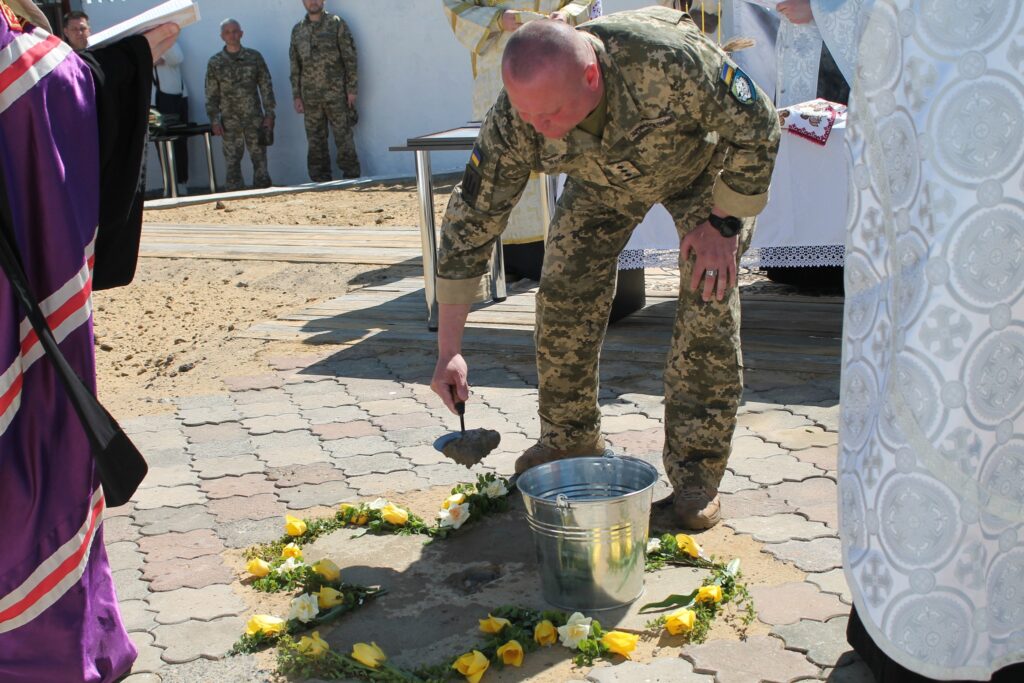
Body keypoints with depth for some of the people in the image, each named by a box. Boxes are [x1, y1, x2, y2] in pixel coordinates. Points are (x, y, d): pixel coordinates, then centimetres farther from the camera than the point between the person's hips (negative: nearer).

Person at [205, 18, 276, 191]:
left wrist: (269, 113, 0)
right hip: (229, 120, 0)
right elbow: (211, 95, 7)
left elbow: (266, 86, 6)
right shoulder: (215, 62, 6)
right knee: (232, 161, 1)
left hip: (254, 118, 0)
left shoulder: (254, 57, 6)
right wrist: (214, 120, -1)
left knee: (259, 157, -1)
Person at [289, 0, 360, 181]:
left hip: (336, 93, -4)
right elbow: (295, 66, 13)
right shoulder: (298, 30, 12)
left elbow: (350, 58, -2)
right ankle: (321, 183, 11)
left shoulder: (337, 24, 1)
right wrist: (296, 96, 6)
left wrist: (352, 89, -8)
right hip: (310, 96, 4)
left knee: (344, 138, -4)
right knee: (315, 142, 5)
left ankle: (351, 178, 1)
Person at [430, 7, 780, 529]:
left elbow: (756, 127, -27)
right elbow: (470, 220, -23)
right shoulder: (515, 121, -32)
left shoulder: (668, 60, -45)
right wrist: (448, 350, -24)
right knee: (563, 296, -5)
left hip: (704, 161, -3)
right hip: (604, 177, 3)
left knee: (709, 304, -15)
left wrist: (724, 223, -21)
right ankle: (569, 440, 17)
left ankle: (696, 476, -3)